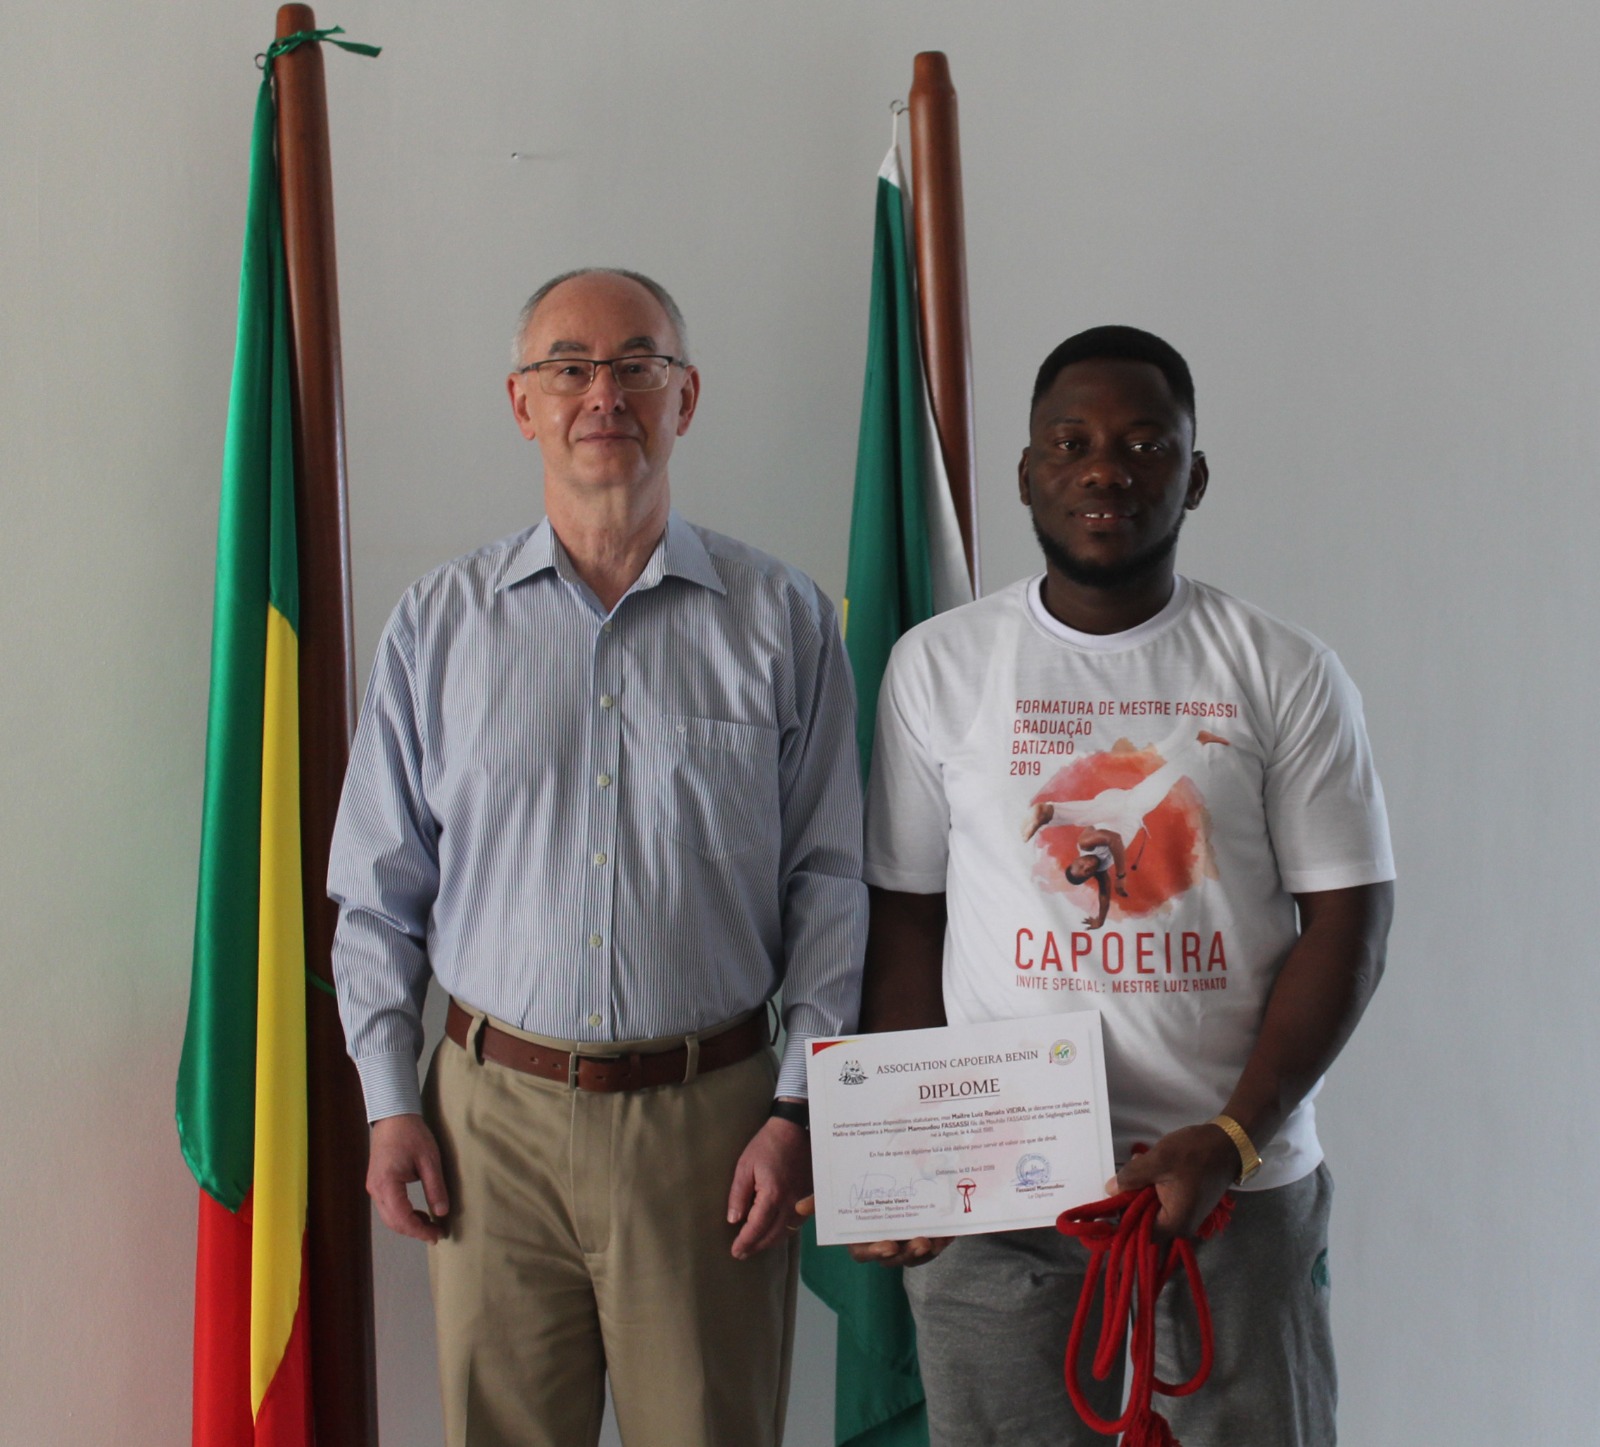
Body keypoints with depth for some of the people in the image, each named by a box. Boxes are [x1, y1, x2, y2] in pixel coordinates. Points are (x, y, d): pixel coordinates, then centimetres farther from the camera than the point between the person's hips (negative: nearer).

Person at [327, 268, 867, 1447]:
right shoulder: (438, 623, 5)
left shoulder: (782, 620, 1)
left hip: (709, 1118, -1)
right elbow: (378, 892, 8)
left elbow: (829, 884, 1)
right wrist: (391, 1104, 3)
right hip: (494, 1113, 1)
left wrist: (799, 1105, -4)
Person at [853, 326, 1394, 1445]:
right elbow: (907, 919, 4)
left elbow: (1347, 923, -2)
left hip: (1241, 1181, 0)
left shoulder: (1287, 675, 0)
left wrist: (1231, 1139, -13)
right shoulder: (938, 664, 3)